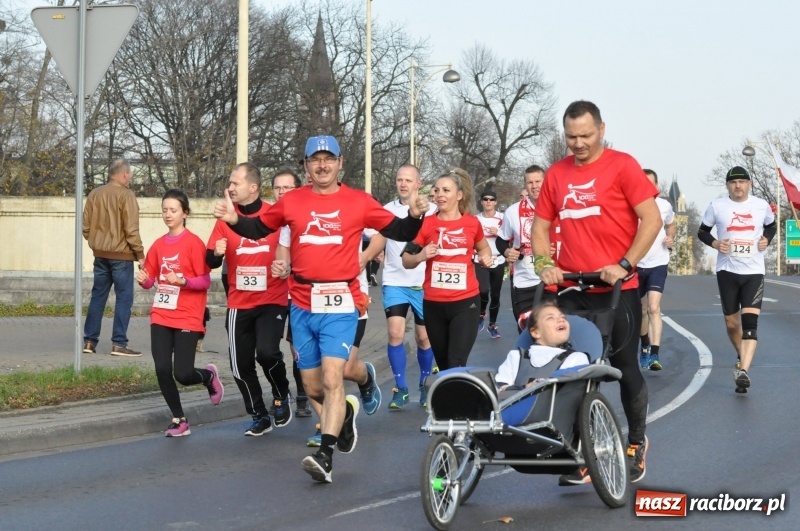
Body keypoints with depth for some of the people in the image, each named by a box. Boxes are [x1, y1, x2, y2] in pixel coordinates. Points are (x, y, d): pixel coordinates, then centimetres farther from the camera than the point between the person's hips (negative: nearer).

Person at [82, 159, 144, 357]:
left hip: (100, 254, 6)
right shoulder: (126, 195, -12)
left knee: (97, 297, 12)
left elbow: (86, 226, 9)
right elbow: (131, 230, -15)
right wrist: (140, 254, -8)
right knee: (124, 299, -2)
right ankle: (119, 343, -5)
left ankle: (89, 341, 12)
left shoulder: (94, 194, 6)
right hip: (121, 255, -6)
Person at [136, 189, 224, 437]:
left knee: (183, 374, -9)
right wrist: (144, 280, -9)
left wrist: (182, 280, -24)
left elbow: (205, 281, -8)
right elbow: (150, 279, 13)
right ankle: (179, 420, 12)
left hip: (187, 318, -5)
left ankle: (209, 376, 26)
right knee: (162, 370, -5)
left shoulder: (193, 243, -8)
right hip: (161, 317, 5)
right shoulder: (159, 245, 8)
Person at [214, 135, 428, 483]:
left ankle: (325, 455, -17)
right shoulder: (292, 201, 5)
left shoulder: (358, 202, 0)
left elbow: (399, 232, 5)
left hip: (340, 304, -3)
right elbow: (259, 229, 16)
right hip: (302, 305, 3)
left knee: (332, 379, -16)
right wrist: (233, 220, -2)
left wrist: (415, 216, -15)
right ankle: (344, 413, 41)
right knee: (312, 387, 11)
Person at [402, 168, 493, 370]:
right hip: (434, 304, 1)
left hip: (466, 301, -1)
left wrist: (486, 257, 1)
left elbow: (483, 248, 23)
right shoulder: (427, 223, -1)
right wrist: (421, 256, -17)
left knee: (456, 364, -12)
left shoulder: (472, 223, 2)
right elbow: (406, 261, 4)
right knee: (443, 365, 12)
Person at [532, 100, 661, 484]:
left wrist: (625, 265, -17)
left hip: (617, 288, -3)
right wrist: (544, 263, -4)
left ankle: (636, 444, 27)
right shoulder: (556, 174, 7)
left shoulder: (622, 166, -6)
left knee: (626, 368, 8)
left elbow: (651, 219, -9)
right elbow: (541, 225, 14)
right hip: (572, 290, 4)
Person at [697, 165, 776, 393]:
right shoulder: (717, 206, -1)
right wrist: (714, 243, -10)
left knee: (750, 322, -16)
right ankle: (742, 358, 36)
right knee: (732, 323, 8)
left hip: (754, 272, -1)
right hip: (727, 271, 1)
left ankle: (743, 371, -24)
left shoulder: (762, 206, 2)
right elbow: (702, 231, 10)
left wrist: (766, 238, -2)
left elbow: (772, 226, 20)